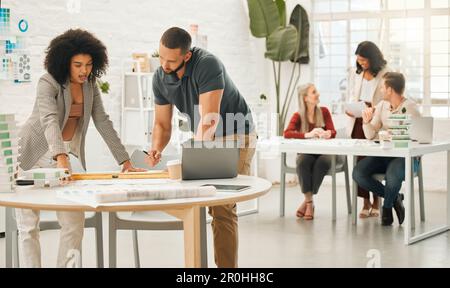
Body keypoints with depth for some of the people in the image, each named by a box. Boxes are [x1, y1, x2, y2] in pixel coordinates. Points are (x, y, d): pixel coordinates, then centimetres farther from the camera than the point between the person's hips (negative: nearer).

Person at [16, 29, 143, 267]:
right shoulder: (48, 83, -18)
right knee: (28, 226, -3)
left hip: (61, 158, 6)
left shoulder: (90, 86, 1)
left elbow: (103, 123, 1)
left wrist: (125, 160, -5)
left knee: (75, 222, 0)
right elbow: (49, 120, -34)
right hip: (31, 157, -6)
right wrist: (61, 157, -49)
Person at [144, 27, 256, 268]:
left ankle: (226, 266, -11)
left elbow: (209, 119, -30)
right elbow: (162, 124, 3)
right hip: (202, 139, 7)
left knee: (222, 208, -15)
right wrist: (156, 149, -18)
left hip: (234, 136, -7)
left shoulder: (208, 65, -26)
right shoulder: (160, 78, -5)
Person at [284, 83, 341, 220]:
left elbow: (333, 132, -3)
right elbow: (287, 133, -19)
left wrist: (327, 133, -29)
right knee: (303, 161, -37)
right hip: (306, 152, -1)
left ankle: (307, 202, -22)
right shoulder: (298, 116, -2)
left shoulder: (324, 111, 5)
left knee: (323, 161, -34)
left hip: (323, 152, 1)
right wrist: (308, 135, -34)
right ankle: (309, 201, -25)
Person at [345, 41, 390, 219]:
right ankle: (366, 201, 9)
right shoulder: (354, 73, 12)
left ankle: (376, 202, 12)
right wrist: (349, 109, -2)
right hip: (357, 122, 4)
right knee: (360, 161, 0)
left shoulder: (385, 74, -4)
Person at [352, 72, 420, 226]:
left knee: (393, 175, -38)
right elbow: (370, 136, 9)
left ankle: (387, 207, -3)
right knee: (358, 173, -19)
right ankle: (394, 198, 1)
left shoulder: (410, 107, -9)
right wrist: (367, 121, -10)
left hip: (406, 156, -6)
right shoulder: (382, 106, 9)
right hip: (383, 155, 6)